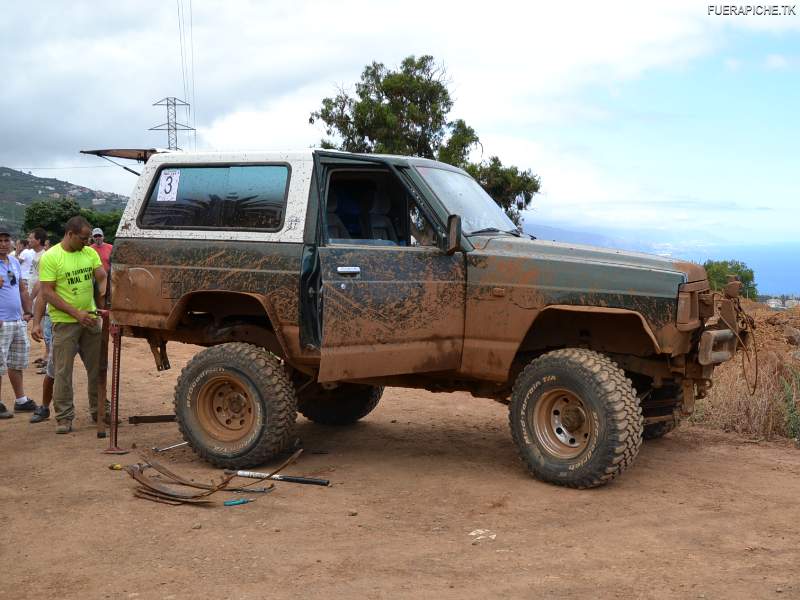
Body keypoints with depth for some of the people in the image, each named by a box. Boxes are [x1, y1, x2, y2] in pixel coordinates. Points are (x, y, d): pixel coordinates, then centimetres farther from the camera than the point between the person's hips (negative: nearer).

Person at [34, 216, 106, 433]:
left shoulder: (90, 253, 6)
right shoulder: (50, 257, -9)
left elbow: (103, 279, -1)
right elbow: (46, 293, -12)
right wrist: (76, 313, -18)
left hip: (91, 318, 5)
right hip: (64, 323, -5)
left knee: (98, 368, 11)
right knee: (63, 372, 0)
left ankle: (98, 410, 25)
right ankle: (64, 417, 9)